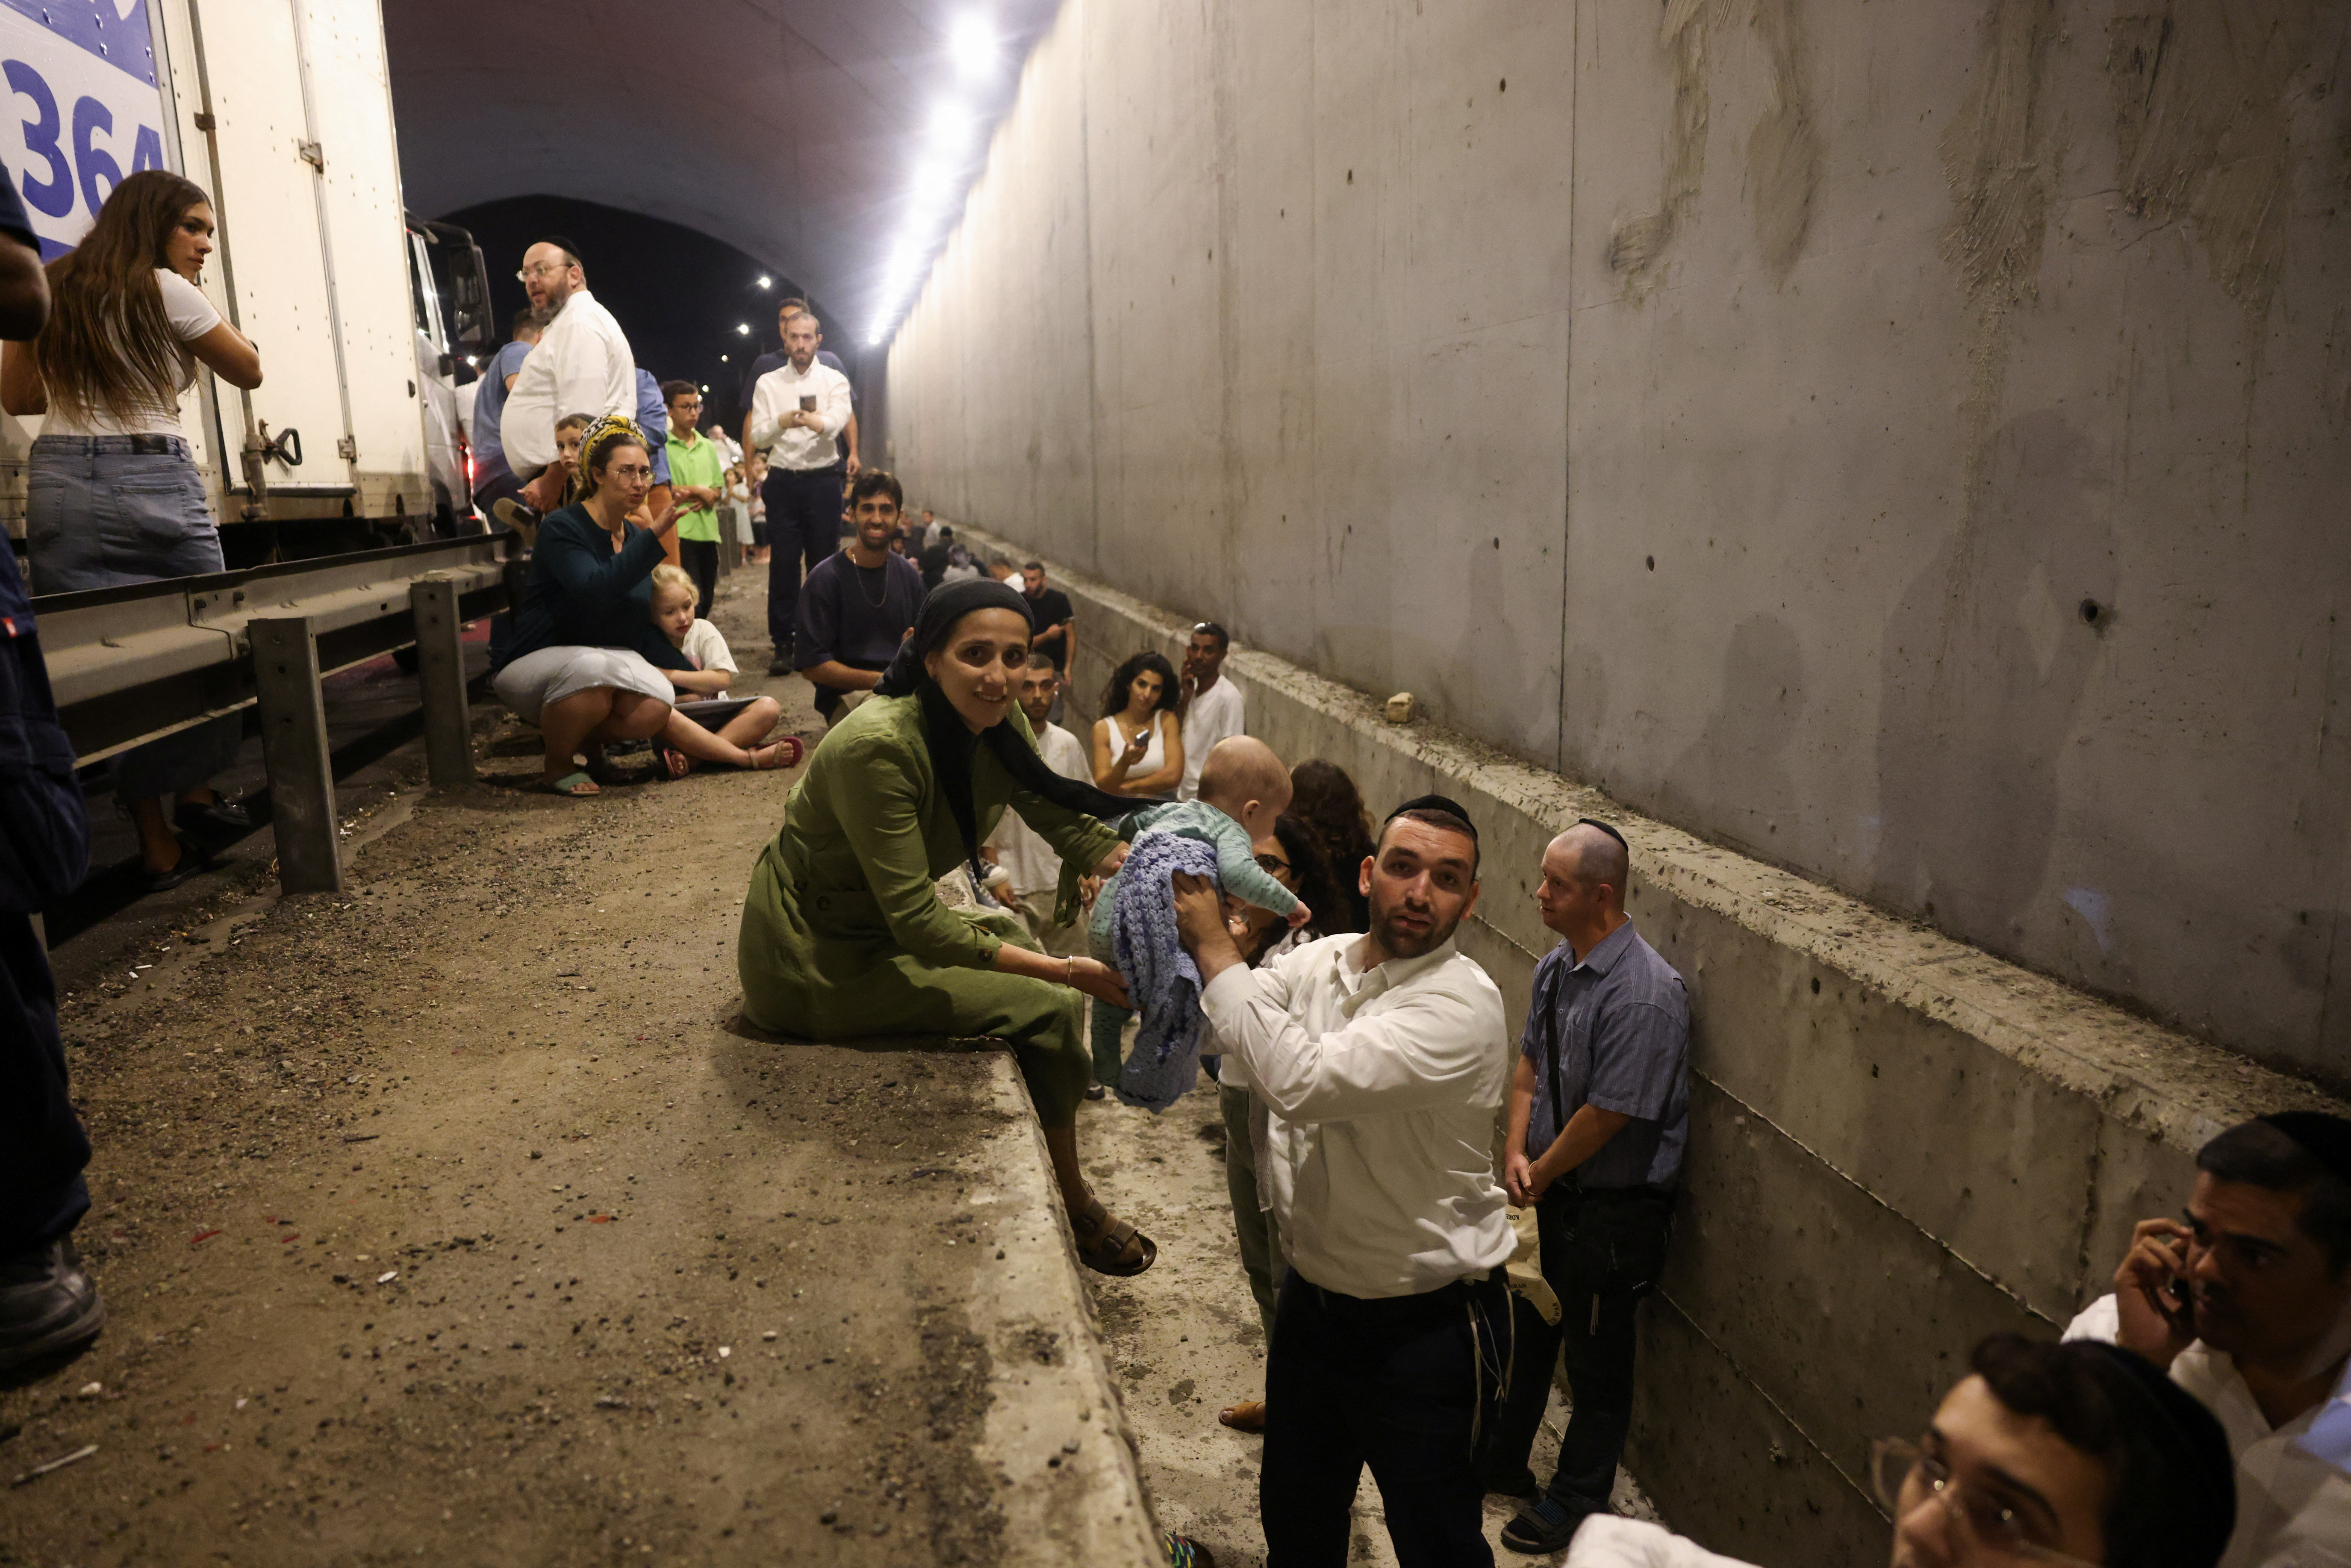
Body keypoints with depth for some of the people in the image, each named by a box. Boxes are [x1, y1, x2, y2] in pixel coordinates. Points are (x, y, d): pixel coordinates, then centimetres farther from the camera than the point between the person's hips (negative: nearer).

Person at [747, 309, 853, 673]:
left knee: (823, 561, 3)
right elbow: (757, 437, 0)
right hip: (783, 480, 1)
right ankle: (783, 645, 2)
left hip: (823, 480, -1)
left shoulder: (835, 381, 4)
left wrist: (817, 421, -40)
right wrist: (781, 422, -22)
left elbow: (838, 419, -16)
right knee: (783, 564, -2)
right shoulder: (768, 383, 8)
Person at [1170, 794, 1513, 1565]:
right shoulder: (1316, 962, -3)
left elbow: (1303, 1081, -36)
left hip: (1426, 1326, -6)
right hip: (1313, 1294, 6)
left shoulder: (1461, 1006, -26)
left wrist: (1216, 950, -28)